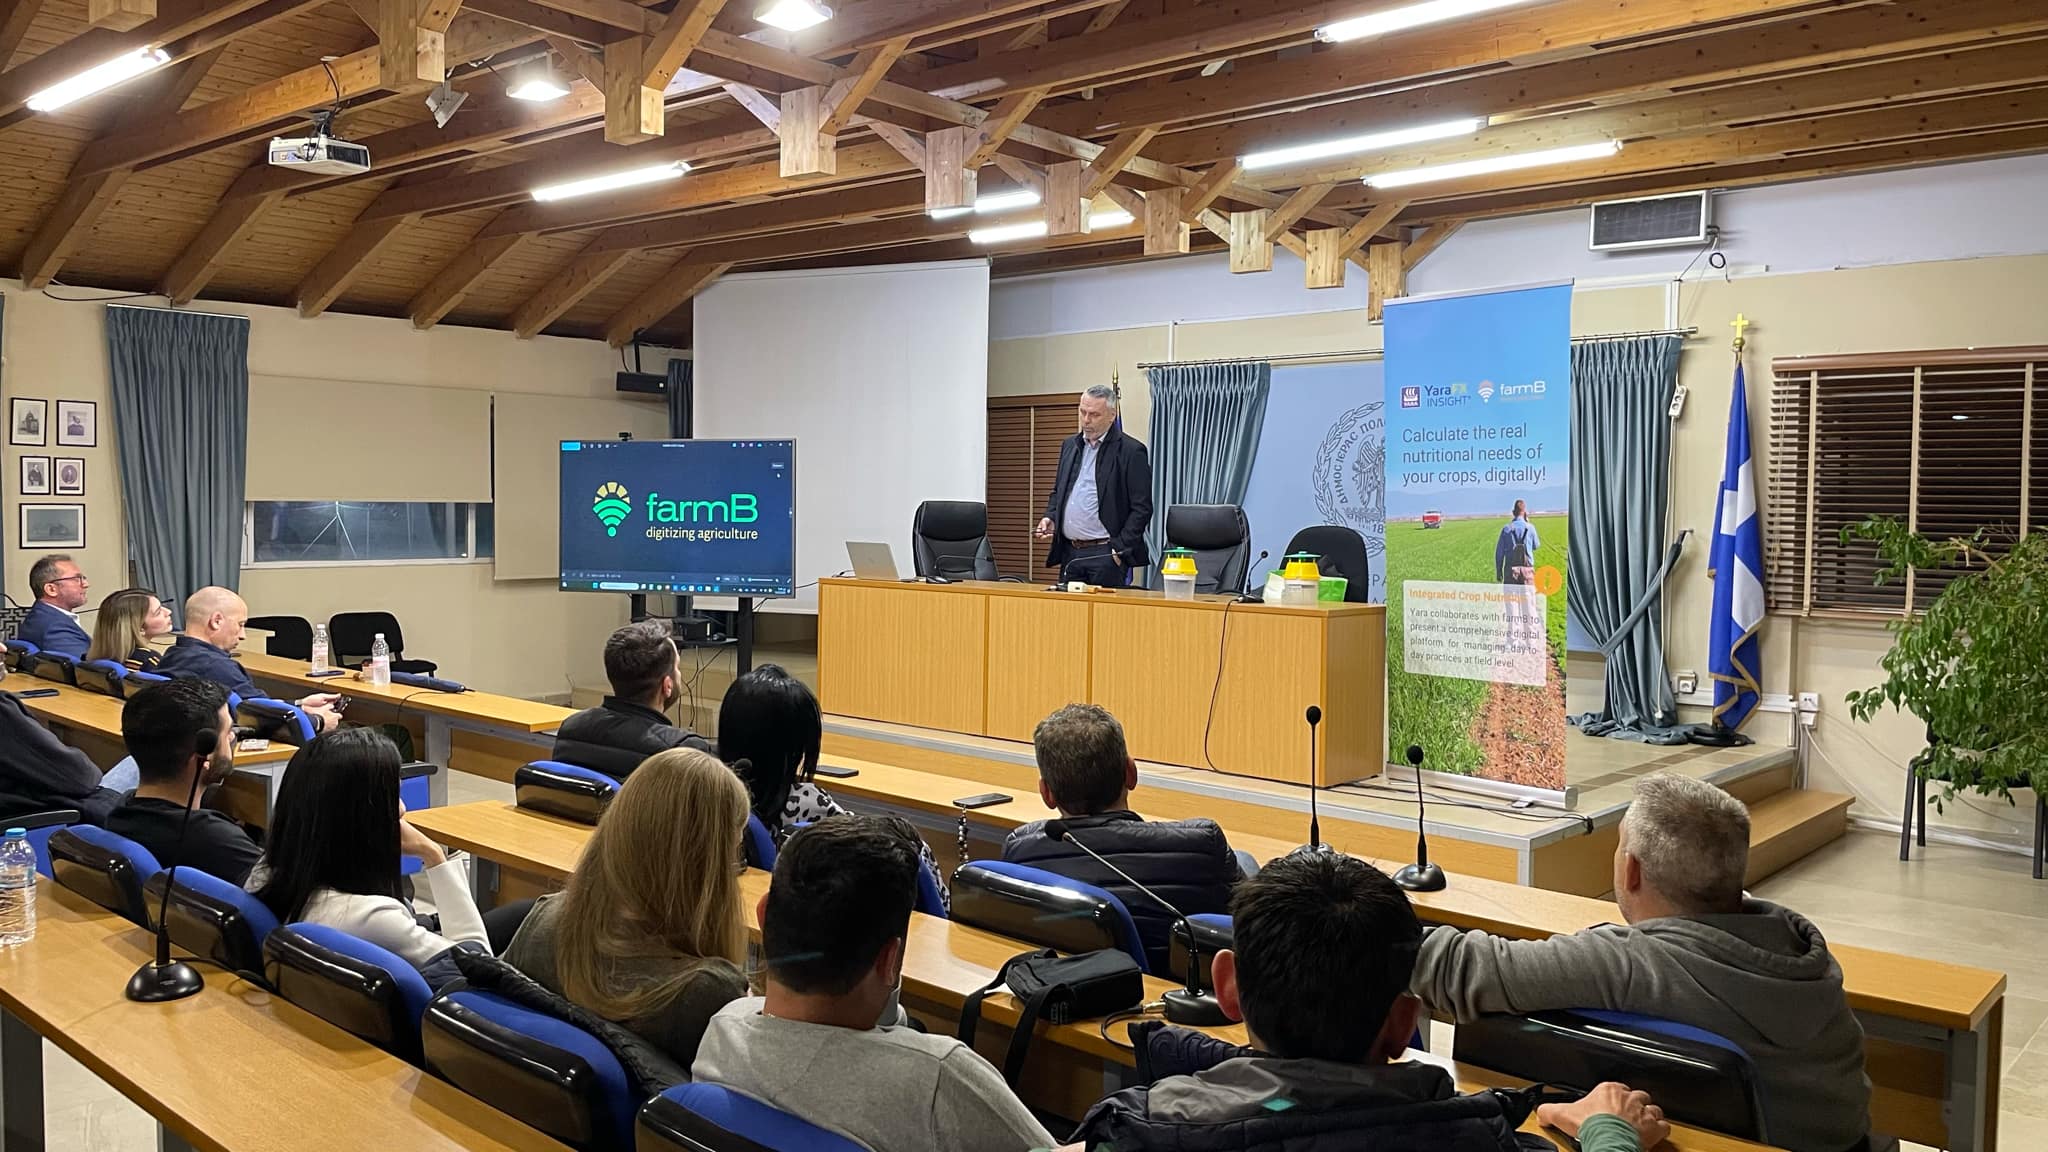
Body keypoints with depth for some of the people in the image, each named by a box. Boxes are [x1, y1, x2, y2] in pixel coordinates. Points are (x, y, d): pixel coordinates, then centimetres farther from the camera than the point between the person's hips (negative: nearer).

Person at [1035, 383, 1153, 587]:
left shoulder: (1131, 452, -6)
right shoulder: (1070, 446, 15)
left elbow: (1141, 508, -8)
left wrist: (1119, 549, -13)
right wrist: (1050, 517, 5)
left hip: (1106, 555, -6)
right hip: (1069, 552, 6)